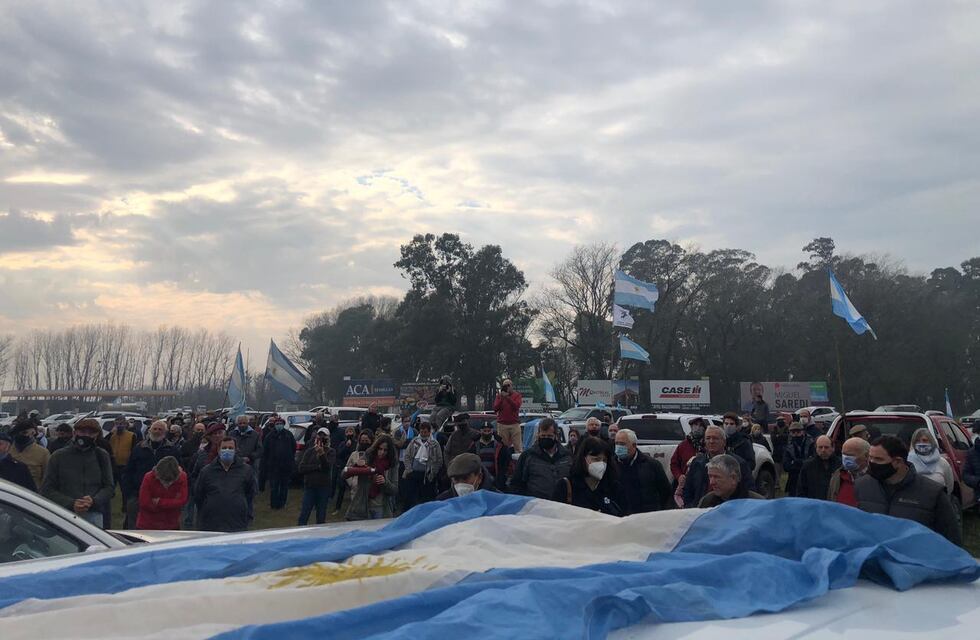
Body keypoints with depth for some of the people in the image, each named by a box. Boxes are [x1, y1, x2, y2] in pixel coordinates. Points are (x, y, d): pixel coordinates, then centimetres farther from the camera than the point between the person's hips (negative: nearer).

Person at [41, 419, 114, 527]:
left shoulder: (102, 456, 9)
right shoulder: (59, 456, 5)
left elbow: (109, 488, 9)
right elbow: (47, 490, 2)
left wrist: (94, 501, -12)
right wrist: (71, 504, -13)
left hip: (94, 516, 1)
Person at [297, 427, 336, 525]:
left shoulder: (331, 452, 3)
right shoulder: (309, 451, 8)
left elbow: (328, 467, -14)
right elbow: (301, 468, -1)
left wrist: (322, 455, -30)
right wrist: (317, 467, -10)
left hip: (324, 487, -1)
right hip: (309, 487, 1)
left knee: (321, 517, 5)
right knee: (304, 515, -1)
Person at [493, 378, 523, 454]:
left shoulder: (517, 395, 7)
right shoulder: (499, 395, 11)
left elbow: (516, 406, -10)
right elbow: (495, 408, 2)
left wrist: (507, 397, -15)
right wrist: (501, 398, -7)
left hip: (514, 424, -1)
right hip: (502, 425, 1)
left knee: (518, 446, -4)